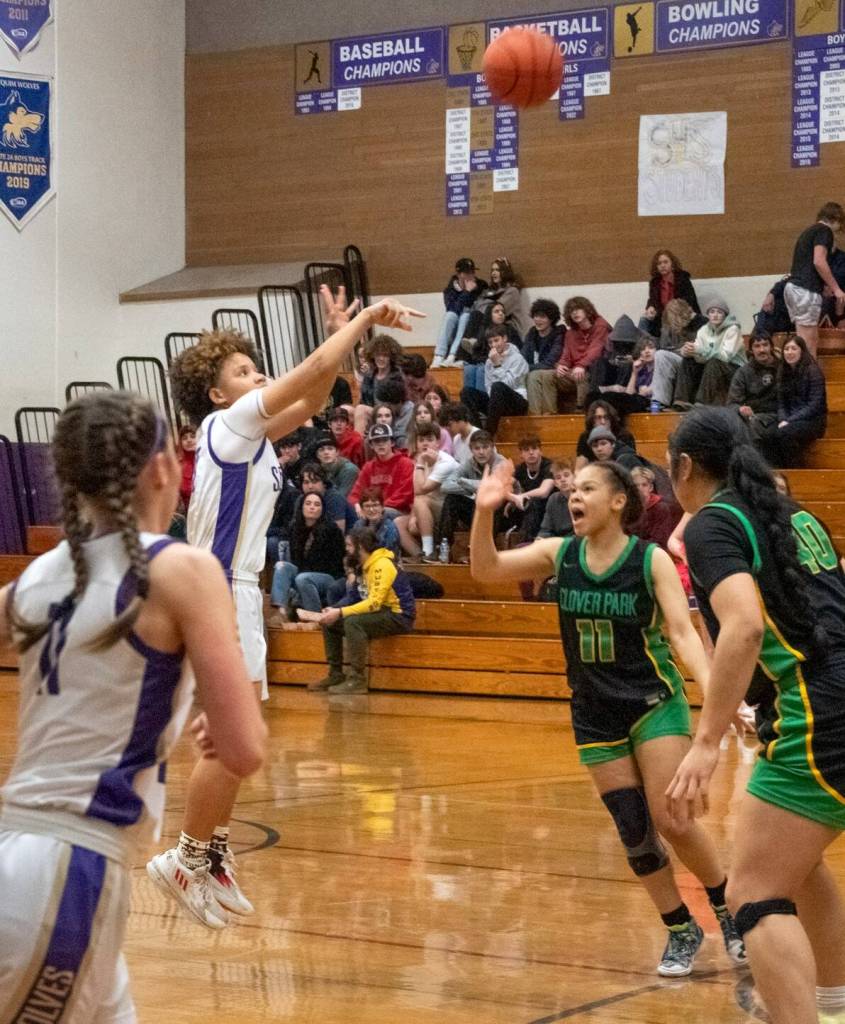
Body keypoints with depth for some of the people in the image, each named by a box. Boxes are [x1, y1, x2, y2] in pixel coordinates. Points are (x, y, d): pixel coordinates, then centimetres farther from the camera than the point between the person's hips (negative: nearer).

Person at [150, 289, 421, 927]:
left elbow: (311, 400, 21)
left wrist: (345, 334, 12)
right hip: (220, 593, -10)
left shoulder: (250, 434, 13)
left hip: (236, 593, 10)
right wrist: (366, 318, -5)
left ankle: (213, 853, 24)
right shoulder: (228, 423, -11)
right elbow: (315, 370, -15)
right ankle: (186, 858, 2)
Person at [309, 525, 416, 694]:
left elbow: (374, 603, -25)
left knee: (353, 622, -33)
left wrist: (340, 613, -27)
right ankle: (335, 675, 6)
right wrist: (335, 612, -3)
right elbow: (368, 601, 9)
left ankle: (357, 680, -31)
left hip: (398, 617, -10)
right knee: (330, 623, 4)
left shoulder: (382, 565, -17)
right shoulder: (368, 565, 13)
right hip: (383, 613, 10)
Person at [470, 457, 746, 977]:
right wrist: (484, 512, -24)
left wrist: (709, 685, -36)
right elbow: (486, 570, -8)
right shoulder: (559, 554, -1)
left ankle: (729, 909, 12)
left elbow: (681, 631, -19)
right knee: (634, 834, 3)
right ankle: (682, 931, 19)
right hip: (595, 714, 4)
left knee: (673, 822, -11)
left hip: (655, 704, -4)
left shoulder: (651, 560, -12)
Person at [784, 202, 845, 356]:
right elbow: (819, 262, -15)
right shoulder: (824, 231, -3)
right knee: (807, 344, -9)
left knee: (812, 342, 9)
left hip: (793, 287, 9)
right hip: (806, 291, -9)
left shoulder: (808, 232, 25)